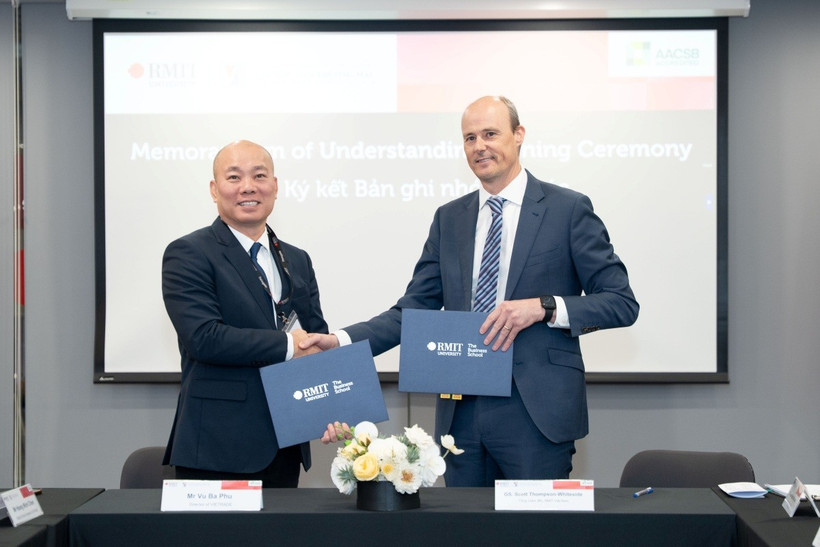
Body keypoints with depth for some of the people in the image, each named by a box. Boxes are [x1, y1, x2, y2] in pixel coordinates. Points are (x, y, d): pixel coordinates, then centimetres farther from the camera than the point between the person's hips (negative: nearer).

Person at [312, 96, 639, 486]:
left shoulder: (568, 209, -1)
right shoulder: (448, 219, 12)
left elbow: (622, 302, -3)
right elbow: (413, 309, 9)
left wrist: (543, 307, -17)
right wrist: (341, 340, -7)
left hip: (536, 413, -4)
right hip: (461, 413, 4)